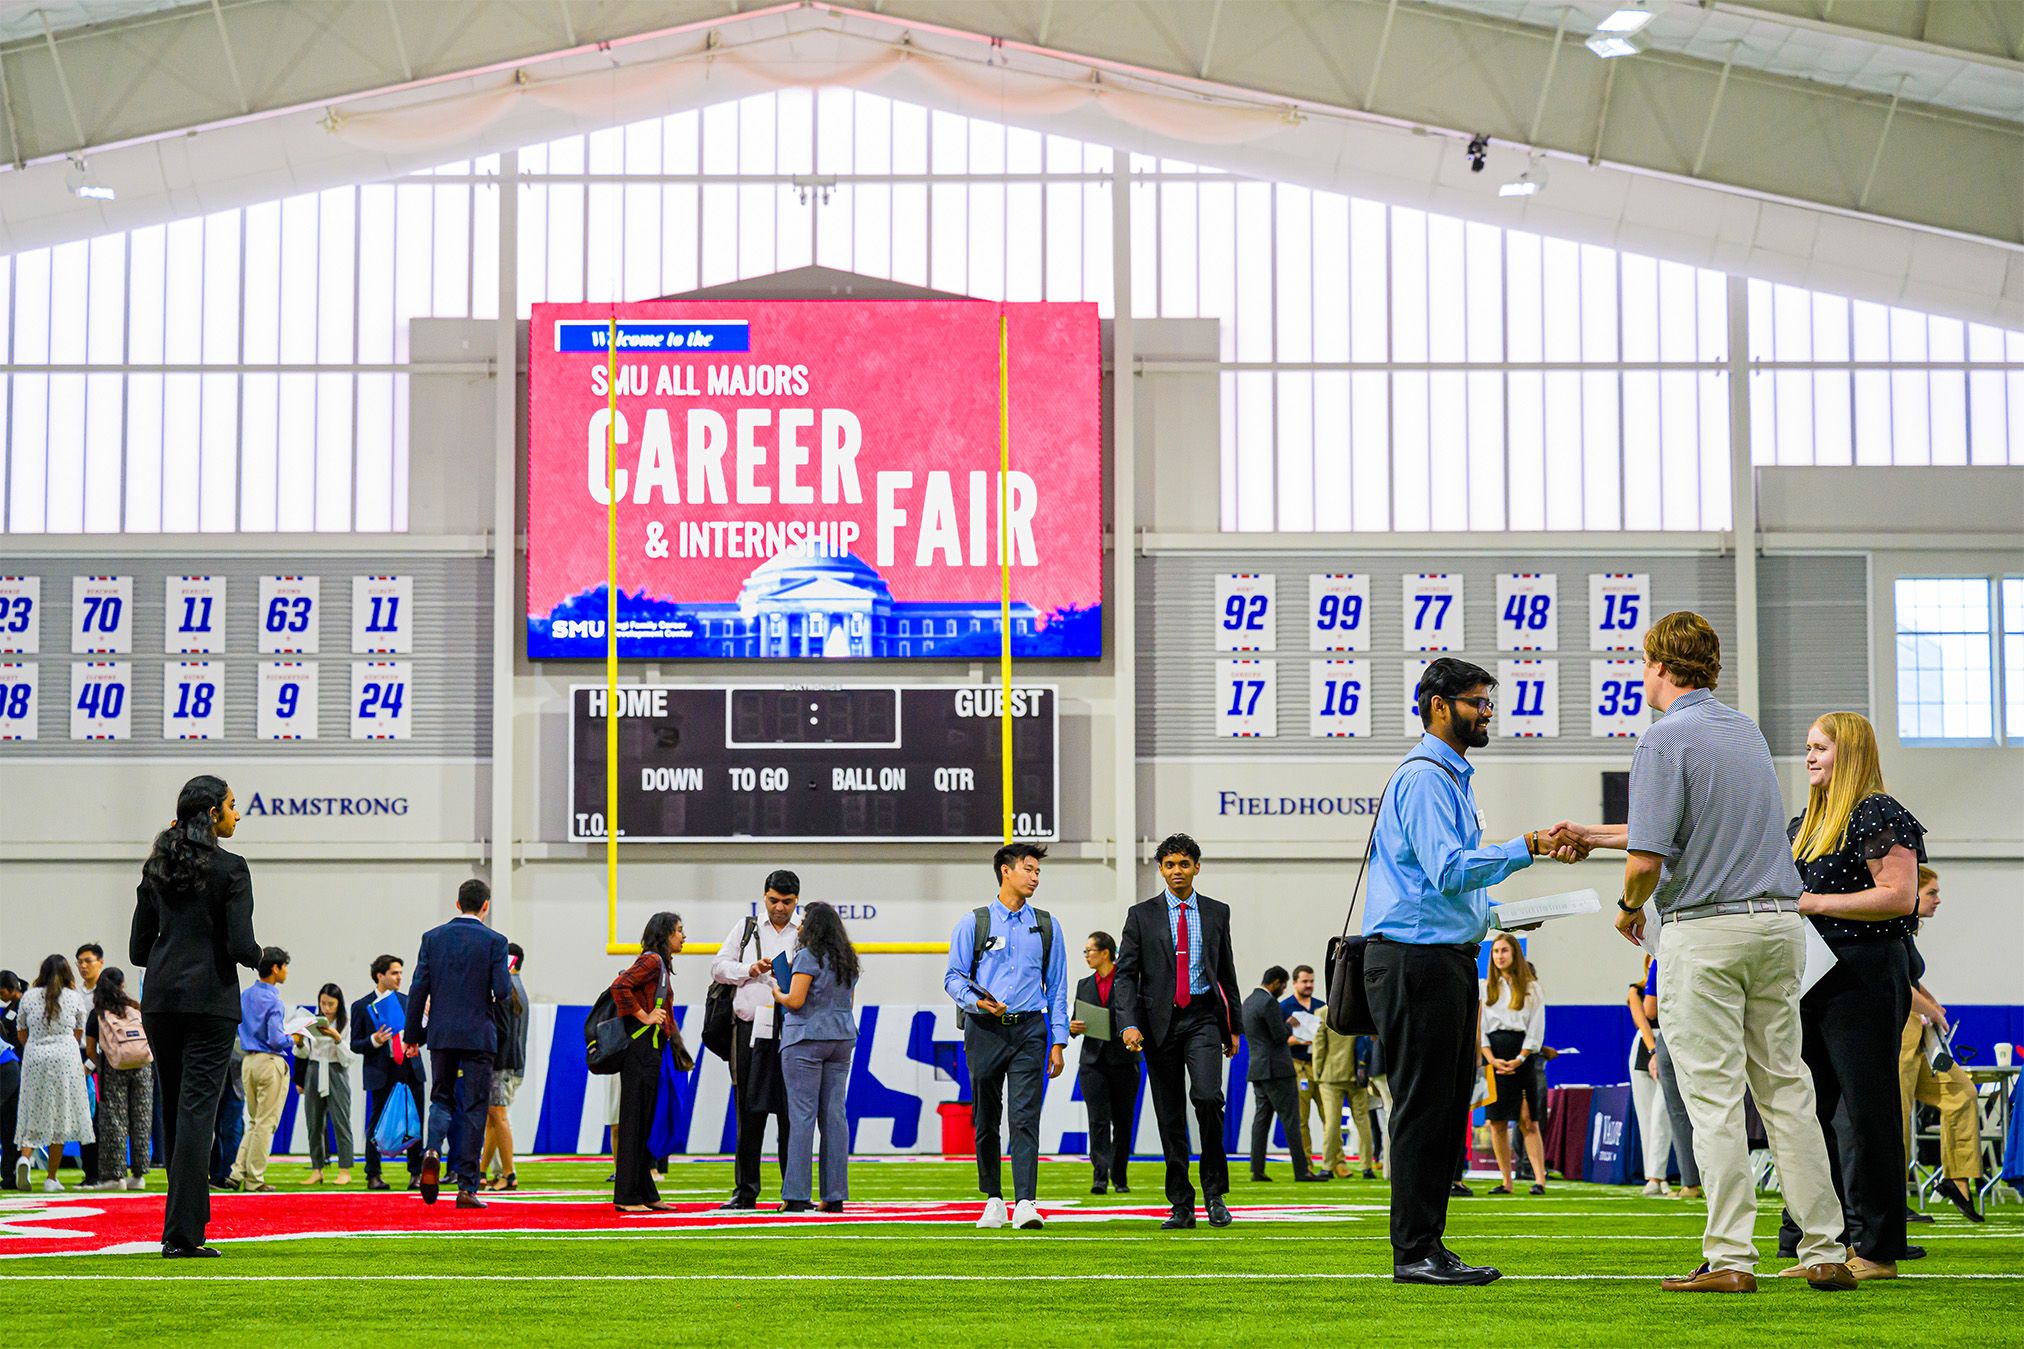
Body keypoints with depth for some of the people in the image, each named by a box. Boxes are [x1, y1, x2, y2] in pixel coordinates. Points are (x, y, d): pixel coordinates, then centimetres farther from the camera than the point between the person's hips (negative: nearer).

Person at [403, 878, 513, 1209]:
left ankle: (433, 1149, -13)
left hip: (441, 1033, 2)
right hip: (478, 1035, -2)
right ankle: (466, 1187, 1)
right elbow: (503, 990, -11)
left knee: (442, 1098, 17)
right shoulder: (494, 941, -4)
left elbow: (419, 988, 2)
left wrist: (412, 1034, 8)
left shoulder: (432, 938, 4)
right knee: (473, 1109, 3)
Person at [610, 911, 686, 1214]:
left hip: (652, 1049, 10)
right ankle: (626, 1196, -5)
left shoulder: (661, 964, 20)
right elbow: (619, 986, -23)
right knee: (634, 1120, -7)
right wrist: (643, 1016, -18)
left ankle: (646, 1194, 14)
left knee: (647, 1121, 11)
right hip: (640, 1048, -10)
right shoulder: (651, 961, -10)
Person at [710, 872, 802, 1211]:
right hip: (750, 1027, 1)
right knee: (749, 1112, 3)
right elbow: (718, 966, 9)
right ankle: (745, 1192, 8)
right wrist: (751, 970, -5)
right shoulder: (746, 928, 16)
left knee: (791, 1112, -3)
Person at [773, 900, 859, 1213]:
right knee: (834, 1114, 6)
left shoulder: (807, 957, -10)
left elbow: (795, 1000, -15)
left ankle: (796, 1195, -7)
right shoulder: (848, 960, 13)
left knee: (802, 1115, -6)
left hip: (806, 1039, -7)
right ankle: (835, 1195, 5)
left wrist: (778, 994, 3)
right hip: (842, 1038, 7)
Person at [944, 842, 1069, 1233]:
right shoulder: (974, 923, 6)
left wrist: (1058, 1042, 6)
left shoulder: (1047, 926, 13)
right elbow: (953, 977, 6)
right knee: (986, 1120, 6)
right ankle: (993, 1200, 17)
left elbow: (1057, 988, 13)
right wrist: (975, 1001, -15)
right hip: (984, 1029, 0)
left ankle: (1025, 1204, -19)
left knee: (1025, 1117, -12)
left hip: (1029, 1029, 0)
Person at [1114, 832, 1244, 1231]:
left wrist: (1233, 1027, 14)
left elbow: (1227, 973, 16)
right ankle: (1181, 1205, 9)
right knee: (1170, 1115, 2)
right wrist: (1130, 1023, -12)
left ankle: (1214, 1191, -6)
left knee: (1207, 1095, -21)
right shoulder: (1141, 915, 6)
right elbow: (1126, 973, 1)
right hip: (1160, 1020, 0)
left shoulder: (1217, 912, 11)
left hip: (1203, 1017, 0)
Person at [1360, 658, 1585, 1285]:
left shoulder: (1452, 777, 22)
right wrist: (1527, 847, -21)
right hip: (1416, 957, -11)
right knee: (1422, 1104, -9)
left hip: (1449, 953, 11)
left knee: (1448, 1103, 10)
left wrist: (1494, 913, 17)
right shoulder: (1424, 778, -12)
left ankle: (1430, 1244, 14)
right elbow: (1449, 870, -22)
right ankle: (1414, 1251, -6)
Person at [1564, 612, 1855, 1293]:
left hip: (1705, 931, -7)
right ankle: (1824, 1253, 8)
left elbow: (1648, 860, -18)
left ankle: (1730, 1258, -4)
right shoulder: (1747, 729, 14)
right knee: (1786, 1088, 9)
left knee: (1714, 1096, -4)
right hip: (1778, 922, 7)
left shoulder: (1664, 740, -11)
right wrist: (1593, 835, 28)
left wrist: (1629, 908, 4)